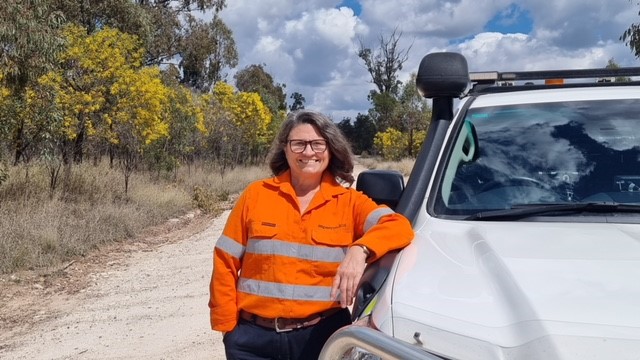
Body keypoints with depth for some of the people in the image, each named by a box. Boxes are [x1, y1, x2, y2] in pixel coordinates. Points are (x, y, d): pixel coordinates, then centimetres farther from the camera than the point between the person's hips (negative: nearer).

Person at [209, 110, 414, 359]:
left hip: (322, 334, 0)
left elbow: (399, 227, -15)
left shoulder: (349, 202, -1)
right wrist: (228, 325, -1)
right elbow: (226, 263, 2)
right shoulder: (256, 195, 0)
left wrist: (359, 250, -32)